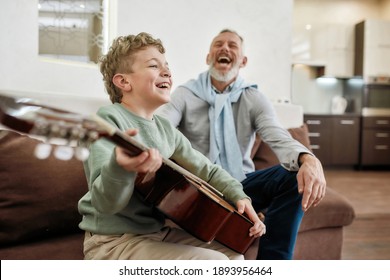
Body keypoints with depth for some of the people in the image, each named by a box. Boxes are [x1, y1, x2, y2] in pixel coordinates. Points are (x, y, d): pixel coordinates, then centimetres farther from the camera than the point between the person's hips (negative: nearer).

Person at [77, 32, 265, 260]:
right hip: (114, 240, -8)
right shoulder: (109, 118, -17)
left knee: (232, 253, 12)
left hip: (160, 231, 8)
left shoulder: (165, 128, 6)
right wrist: (120, 168, -49)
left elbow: (207, 170, 14)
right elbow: (105, 203, -28)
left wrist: (239, 197, -2)